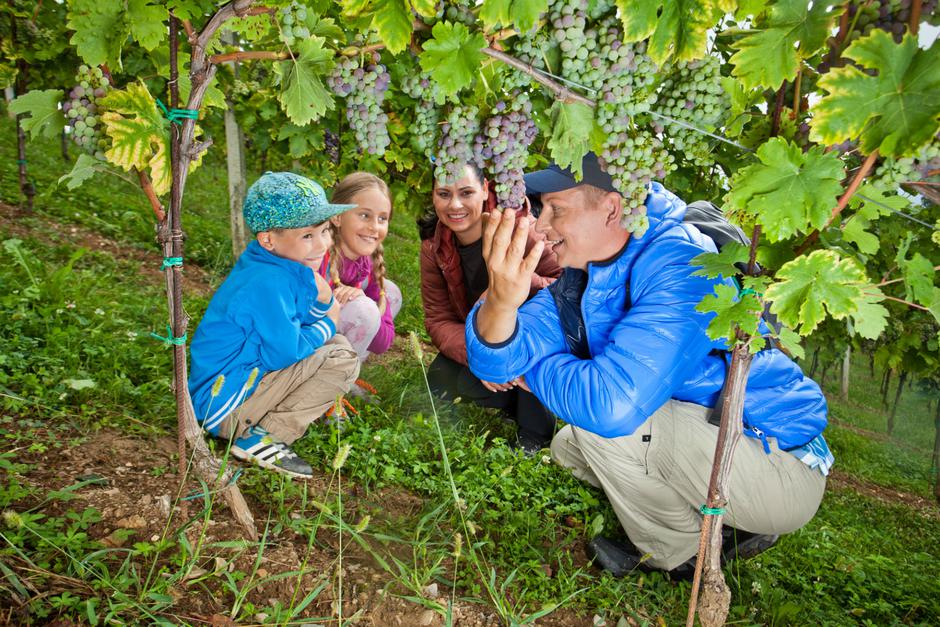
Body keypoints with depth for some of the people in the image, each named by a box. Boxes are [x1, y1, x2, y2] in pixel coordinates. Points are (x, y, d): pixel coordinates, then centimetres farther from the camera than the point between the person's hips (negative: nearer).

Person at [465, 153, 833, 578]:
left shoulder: (682, 267, -27)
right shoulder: (585, 271, -2)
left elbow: (611, 403, -37)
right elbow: (496, 363, -11)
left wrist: (534, 369, -17)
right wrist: (500, 301, -34)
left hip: (782, 466, -8)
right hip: (714, 446, 9)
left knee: (600, 419, -25)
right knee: (568, 446, 14)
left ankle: (684, 554, 2)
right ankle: (725, 524, 13)